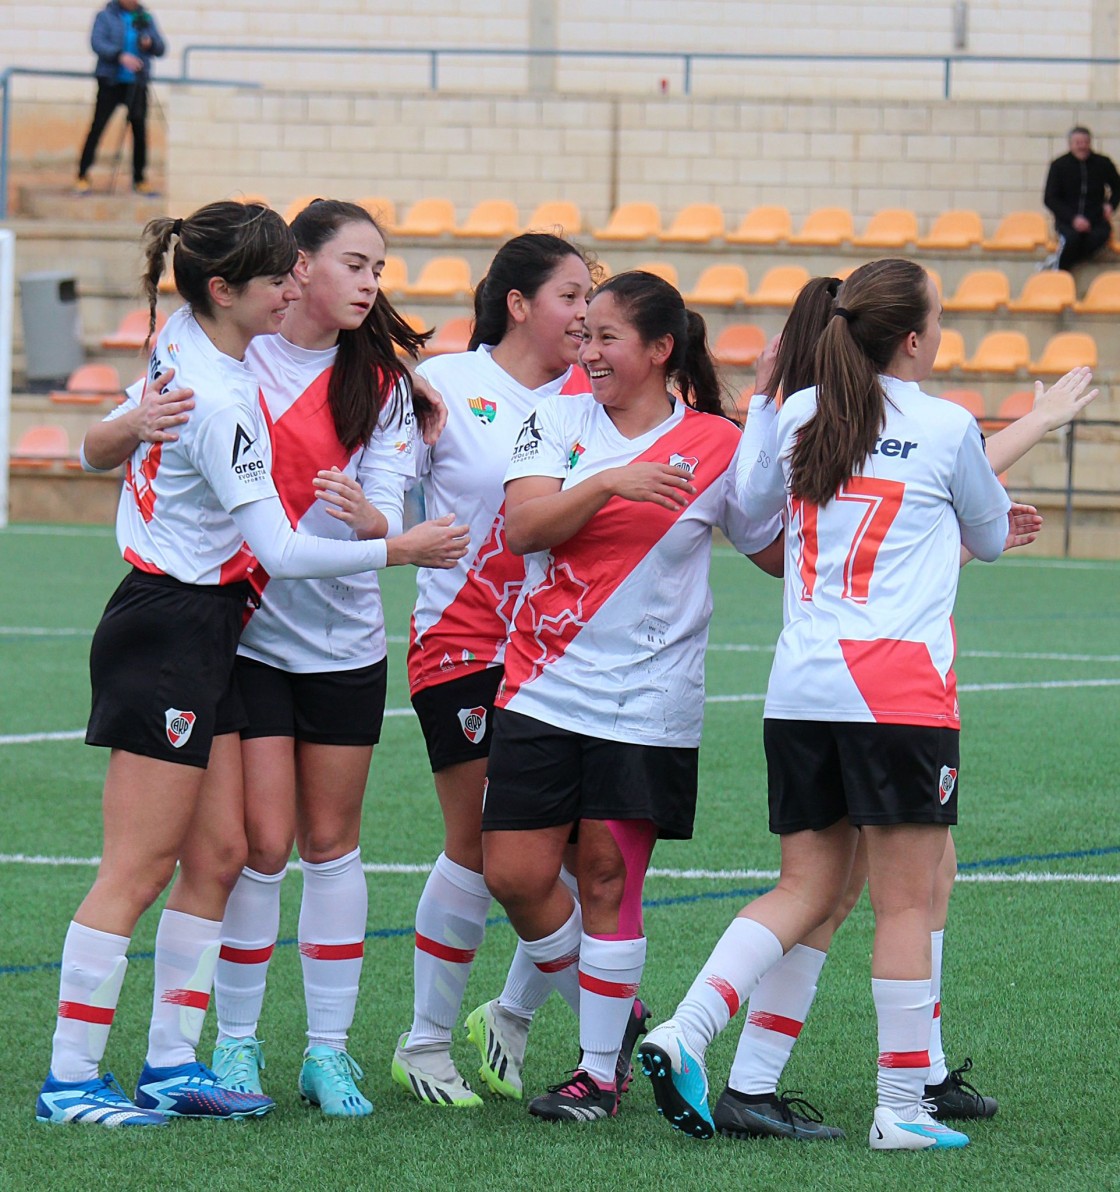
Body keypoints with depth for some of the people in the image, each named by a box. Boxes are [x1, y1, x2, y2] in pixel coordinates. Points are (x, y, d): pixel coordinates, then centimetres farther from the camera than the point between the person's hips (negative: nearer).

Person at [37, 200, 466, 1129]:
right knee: (139, 869, -6)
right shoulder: (218, 401, -22)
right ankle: (70, 1081, -2)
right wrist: (397, 551, -13)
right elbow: (281, 552, -20)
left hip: (204, 633, 9)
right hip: (168, 630, -9)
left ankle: (172, 1063, 14)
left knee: (216, 855, 10)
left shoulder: (183, 343, 5)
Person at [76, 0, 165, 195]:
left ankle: (139, 180, 8)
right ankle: (83, 176, -1)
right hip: (110, 82, -3)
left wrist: (150, 43, -13)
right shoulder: (106, 16, 1)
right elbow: (97, 43, -13)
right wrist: (121, 56, -27)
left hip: (137, 84, 3)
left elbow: (161, 50, 10)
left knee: (140, 128, -1)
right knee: (97, 126, -6)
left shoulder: (146, 18, 11)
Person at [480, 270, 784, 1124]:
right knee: (516, 874, 1)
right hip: (542, 691, 3)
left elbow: (780, 553, 10)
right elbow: (523, 526, -9)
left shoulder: (718, 446, -1)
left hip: (645, 705, -3)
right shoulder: (561, 419, 4)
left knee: (609, 878, -2)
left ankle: (601, 1071, 11)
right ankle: (612, 1018, 24)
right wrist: (607, 482, -22)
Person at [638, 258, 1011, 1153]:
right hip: (901, 689, -5)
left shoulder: (798, 416, 10)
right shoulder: (947, 427, -1)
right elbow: (993, 537, 16)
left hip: (799, 686, 5)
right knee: (906, 900, 1)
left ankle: (683, 1035, -5)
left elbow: (747, 515, 25)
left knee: (807, 889, 12)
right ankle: (903, 1108, 3)